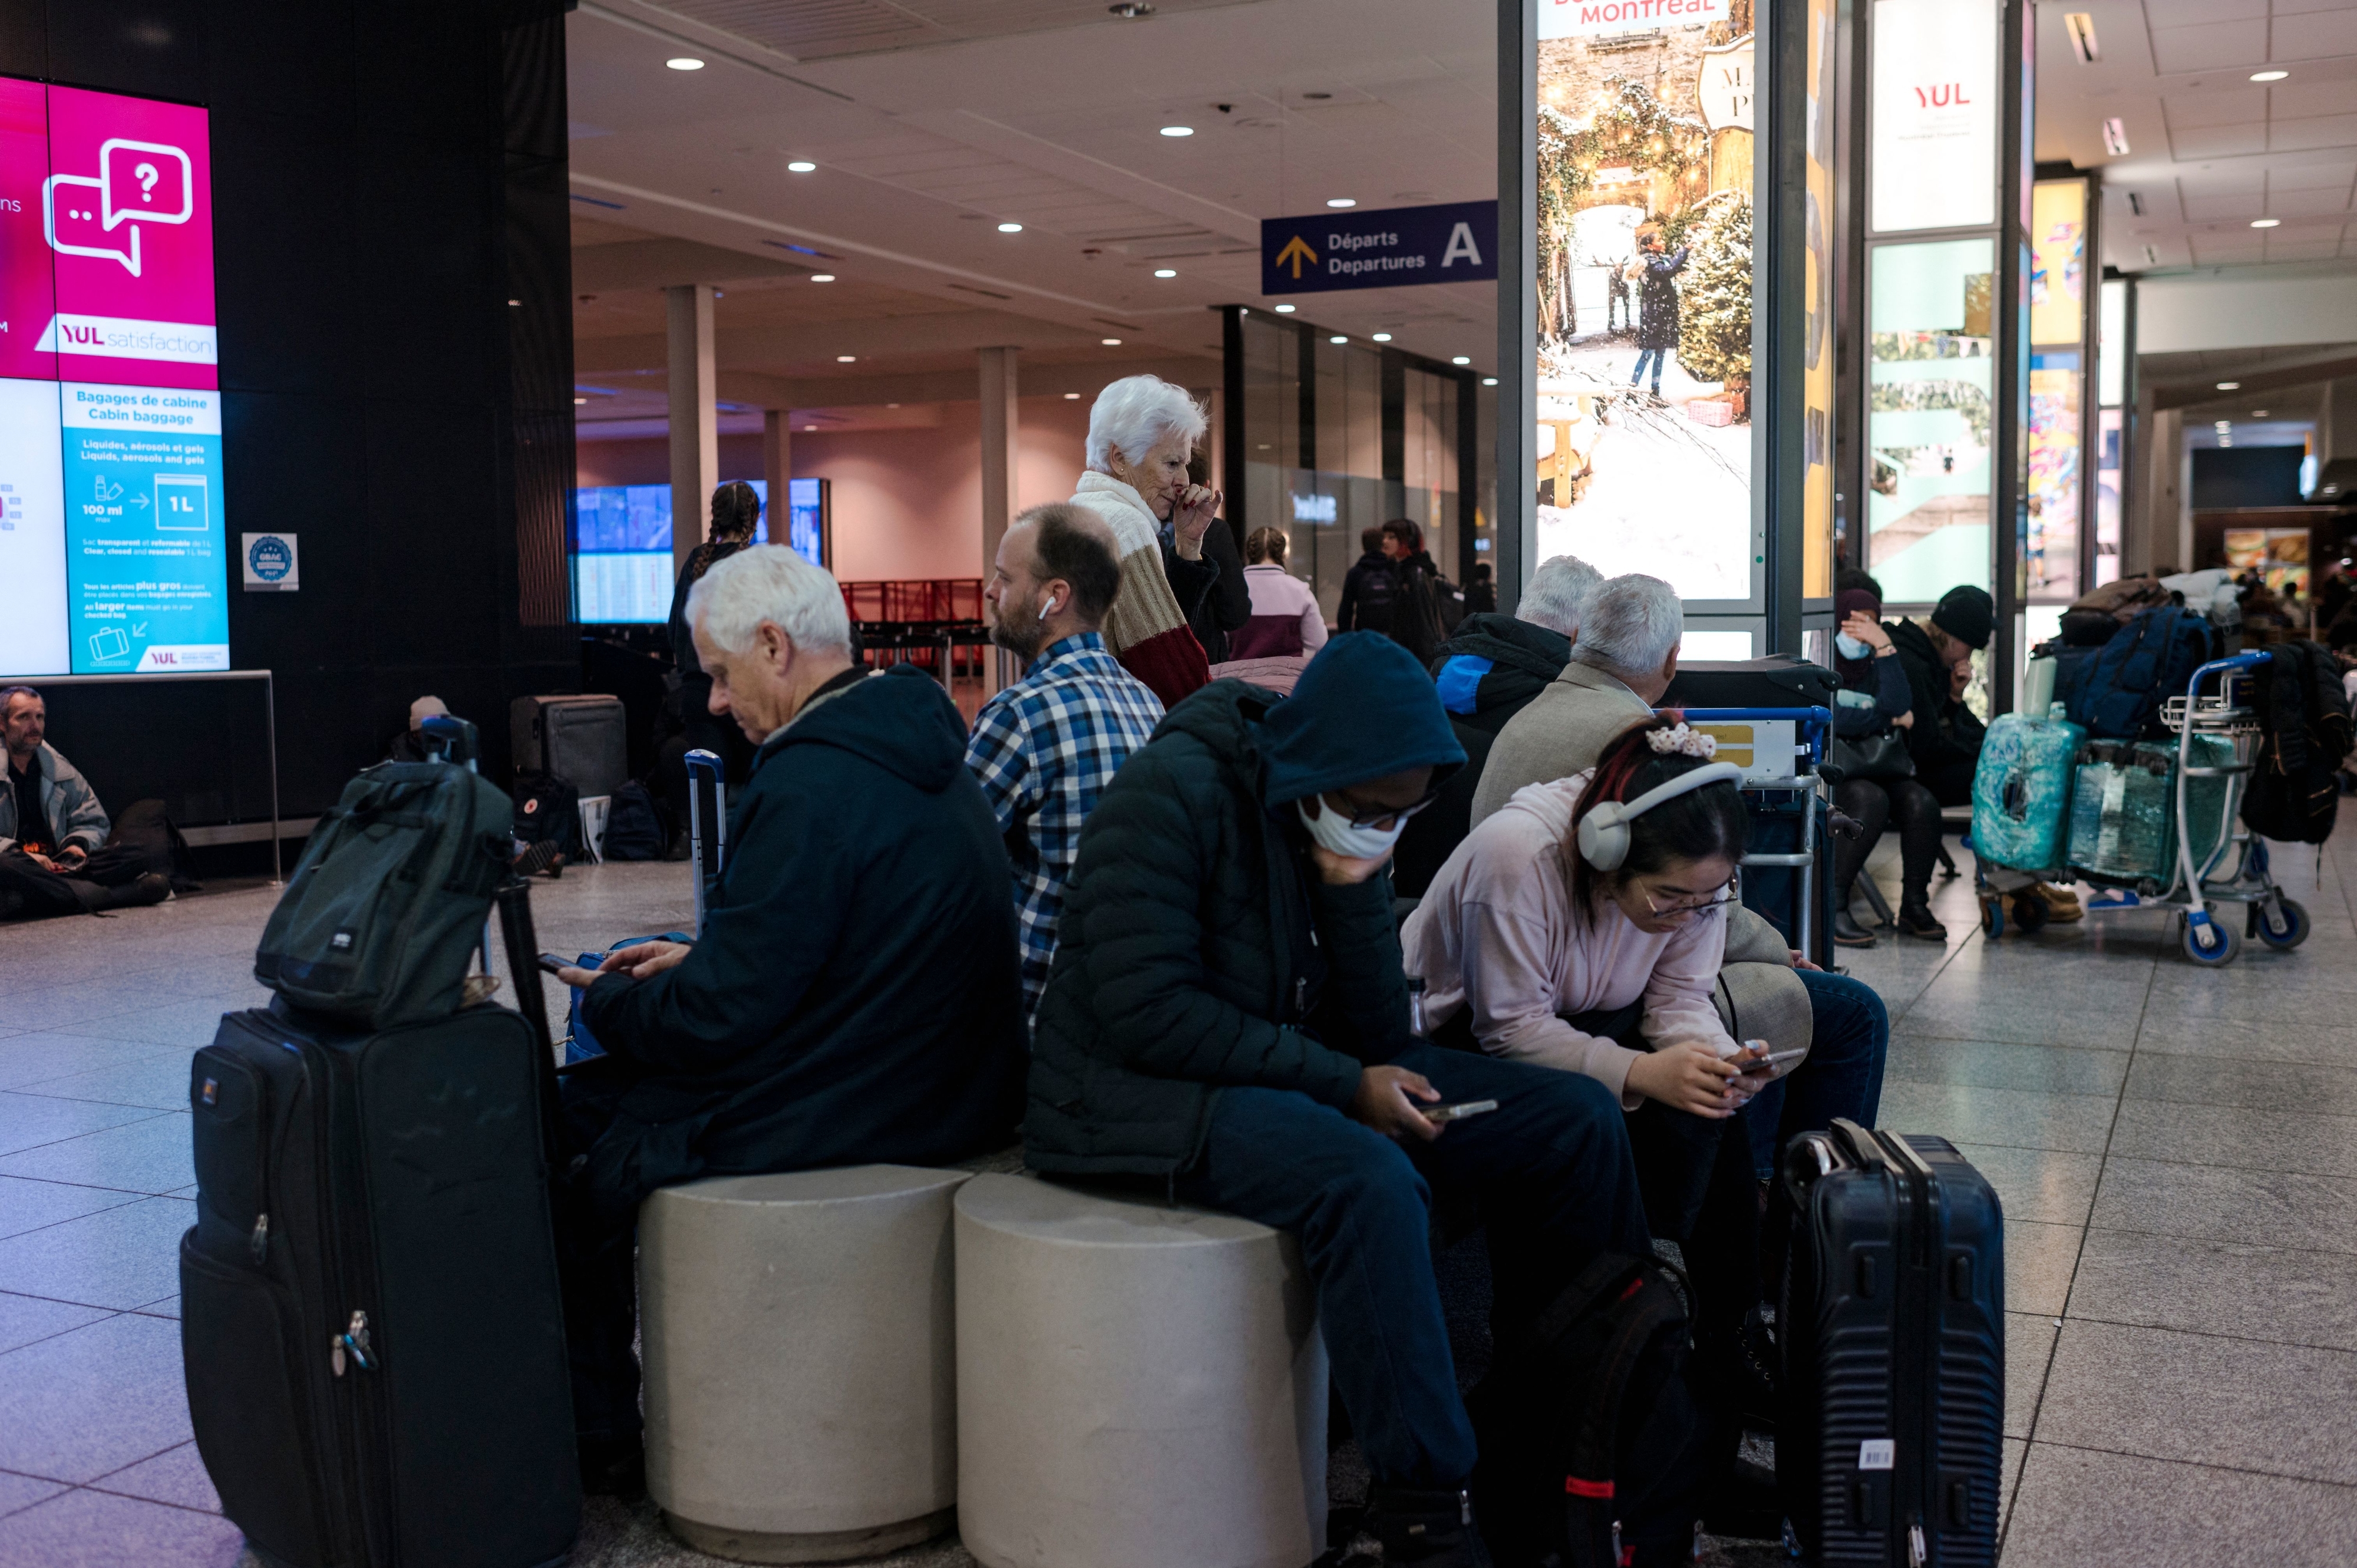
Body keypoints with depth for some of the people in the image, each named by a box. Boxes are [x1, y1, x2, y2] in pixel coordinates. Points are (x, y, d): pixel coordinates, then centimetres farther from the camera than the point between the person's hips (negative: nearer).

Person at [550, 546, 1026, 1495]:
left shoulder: (809, 787, -23)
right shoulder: (916, 748, 8)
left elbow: (720, 1017, -20)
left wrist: (607, 1002, -2)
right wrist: (698, 960, 16)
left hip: (839, 1118, -10)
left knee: (565, 1138, 8)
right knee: (598, 1090, 20)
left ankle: (603, 1444, 22)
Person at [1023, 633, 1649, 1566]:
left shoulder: (1345, 819, 3)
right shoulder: (1173, 796, -18)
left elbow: (1380, 1031, 0)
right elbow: (1145, 1012, -25)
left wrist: (1352, 883, -15)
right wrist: (1341, 1086, -22)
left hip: (1305, 1067, 8)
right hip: (1143, 1089, -8)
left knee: (1578, 1120, -3)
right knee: (1370, 1181, -38)